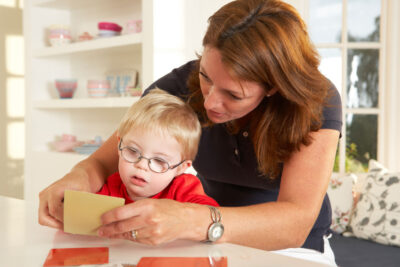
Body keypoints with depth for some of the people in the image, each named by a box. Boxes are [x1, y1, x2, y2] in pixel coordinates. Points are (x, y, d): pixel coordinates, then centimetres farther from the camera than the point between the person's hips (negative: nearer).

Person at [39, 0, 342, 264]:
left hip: (293, 248, 0)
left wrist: (190, 221, -46)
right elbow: (106, 161, -10)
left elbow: (295, 223, -31)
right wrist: (80, 176, -33)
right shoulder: (182, 85, -14)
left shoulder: (318, 102, -20)